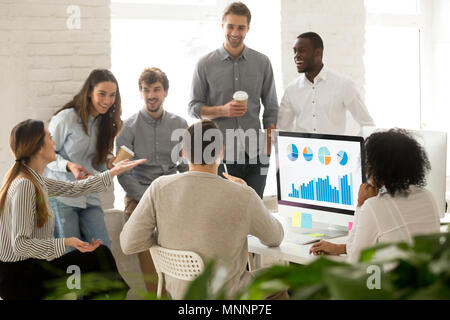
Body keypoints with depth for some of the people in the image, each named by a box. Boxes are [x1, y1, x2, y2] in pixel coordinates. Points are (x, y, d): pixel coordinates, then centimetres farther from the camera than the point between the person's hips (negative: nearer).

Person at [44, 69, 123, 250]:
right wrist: (69, 166, -23)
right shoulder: (66, 118, -11)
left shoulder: (104, 123, 11)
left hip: (90, 197, 6)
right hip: (61, 194, -6)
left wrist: (109, 161, -4)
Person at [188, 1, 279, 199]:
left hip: (254, 153, 2)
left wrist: (270, 151, 3)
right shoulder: (205, 64, 4)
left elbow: (271, 108, 12)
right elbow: (194, 108, 6)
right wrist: (223, 110, -12)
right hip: (220, 152, -1)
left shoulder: (262, 63, 9)